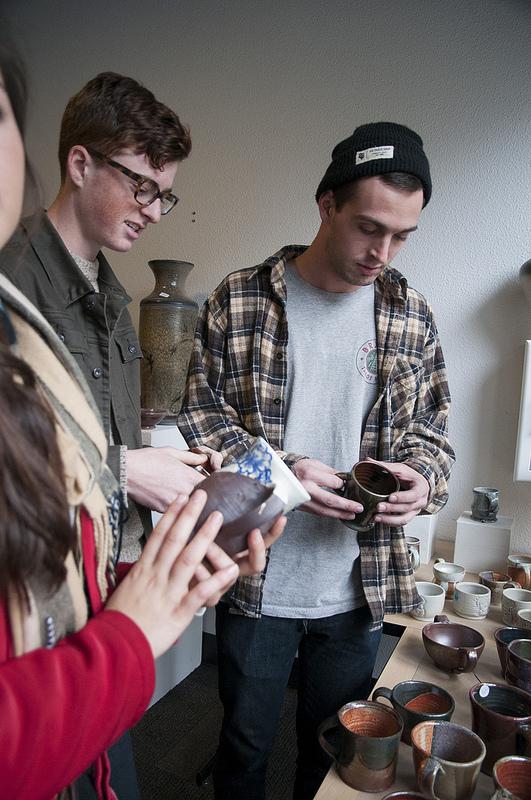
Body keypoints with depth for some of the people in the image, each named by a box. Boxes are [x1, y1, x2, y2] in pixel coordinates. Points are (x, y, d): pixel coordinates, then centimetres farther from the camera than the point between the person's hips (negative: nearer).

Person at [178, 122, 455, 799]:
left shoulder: (411, 315, 1)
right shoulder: (238, 300, -7)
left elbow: (430, 427, 7)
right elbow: (202, 415, -6)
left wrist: (421, 477, -15)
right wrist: (279, 470, -21)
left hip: (361, 588, 3)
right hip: (254, 582, -2)